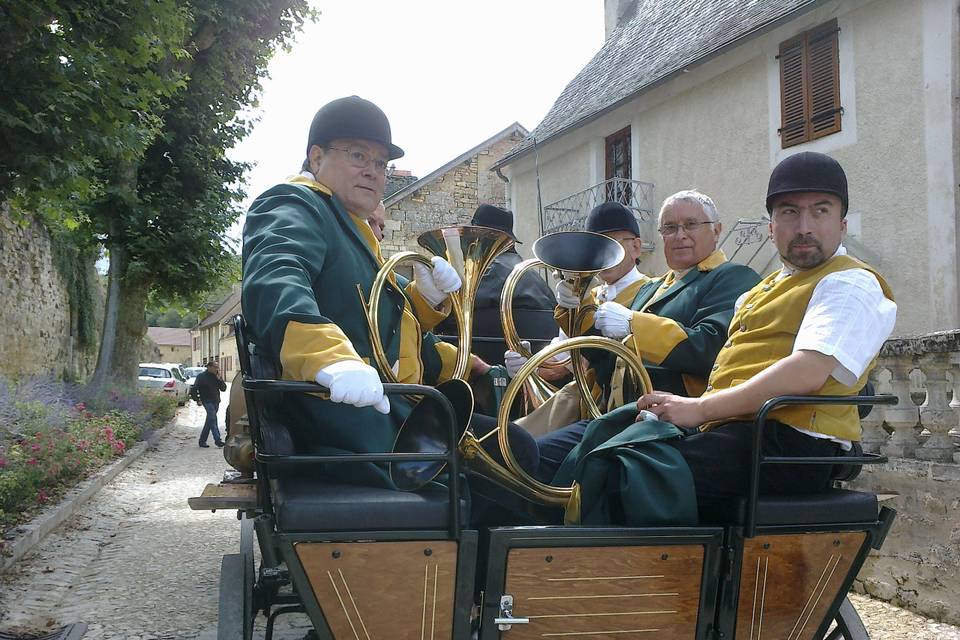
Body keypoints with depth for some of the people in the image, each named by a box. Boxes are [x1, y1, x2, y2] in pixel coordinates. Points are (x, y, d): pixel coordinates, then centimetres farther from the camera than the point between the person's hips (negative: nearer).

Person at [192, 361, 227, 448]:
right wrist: (197, 399, -8)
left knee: (209, 421, 10)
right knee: (213, 419, -18)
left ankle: (202, 441, 19)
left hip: (216, 402, 7)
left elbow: (223, 388, 5)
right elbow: (194, 389, -5)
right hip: (208, 401, -7)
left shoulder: (217, 377, 11)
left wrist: (220, 379, -8)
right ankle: (218, 440, -23)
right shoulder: (202, 377, -6)